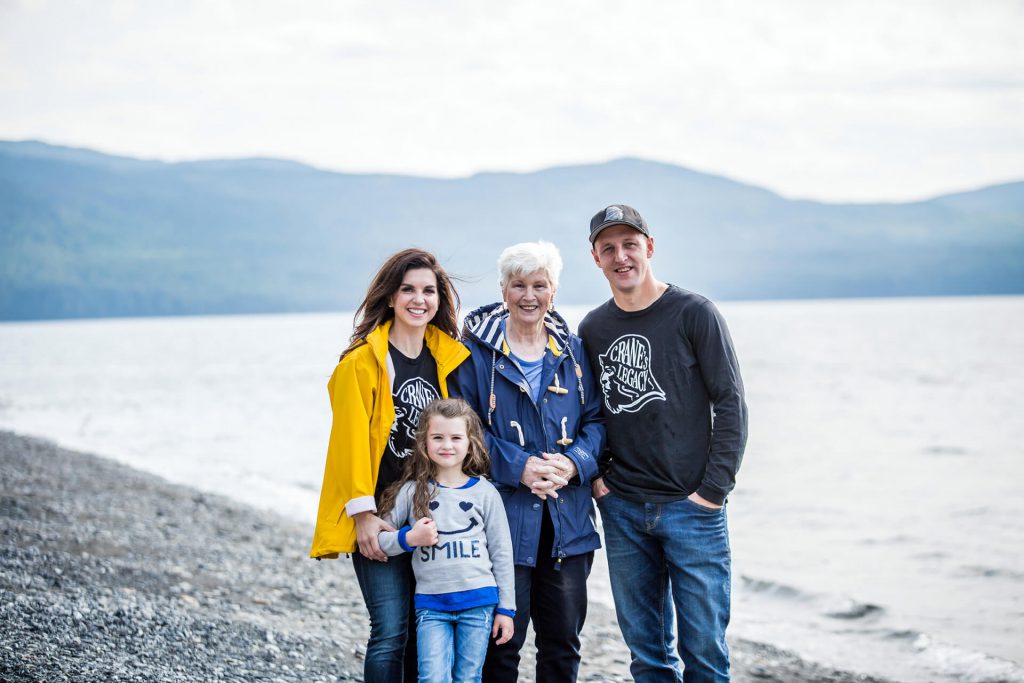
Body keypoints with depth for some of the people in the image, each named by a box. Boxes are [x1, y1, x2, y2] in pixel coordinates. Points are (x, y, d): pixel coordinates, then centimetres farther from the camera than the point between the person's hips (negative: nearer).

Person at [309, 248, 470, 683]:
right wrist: (364, 513, -15)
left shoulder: (447, 357, 10)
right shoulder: (363, 361, -8)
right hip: (380, 518, -5)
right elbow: (351, 439, -11)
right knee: (391, 630, -8)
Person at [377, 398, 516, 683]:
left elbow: (501, 554, 7)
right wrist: (409, 539, -14)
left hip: (478, 601, 0)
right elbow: (379, 539, 4)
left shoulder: (485, 493, 3)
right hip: (431, 604, 0)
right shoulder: (412, 491, 2)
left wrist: (506, 608, 6)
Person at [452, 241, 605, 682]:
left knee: (563, 639, 10)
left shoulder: (571, 350, 10)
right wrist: (519, 468, -17)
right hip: (504, 516, -4)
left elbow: (595, 419, 10)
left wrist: (574, 464, -10)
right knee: (502, 641, 0)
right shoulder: (478, 350, -2)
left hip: (568, 517, 4)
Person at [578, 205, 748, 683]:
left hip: (692, 508, -4)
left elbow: (730, 404, -6)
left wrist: (713, 490, -11)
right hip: (622, 512, 4)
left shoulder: (694, 313, -4)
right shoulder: (592, 329, 8)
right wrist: (596, 473, 3)